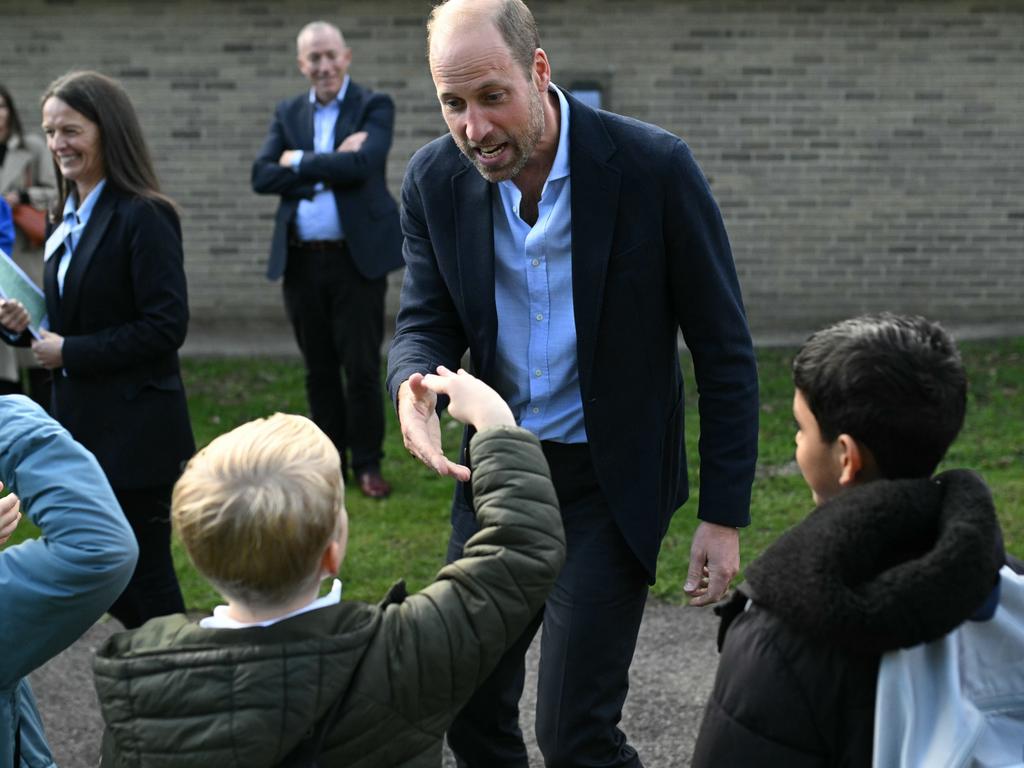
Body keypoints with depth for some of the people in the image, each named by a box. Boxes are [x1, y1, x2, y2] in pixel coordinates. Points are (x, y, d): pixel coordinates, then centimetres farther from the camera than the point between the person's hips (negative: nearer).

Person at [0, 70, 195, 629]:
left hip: (134, 431, -8)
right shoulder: (69, 218, 11)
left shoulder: (143, 217, -14)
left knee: (142, 582, 1)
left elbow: (166, 327, -20)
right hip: (81, 425, 9)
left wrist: (70, 352, -17)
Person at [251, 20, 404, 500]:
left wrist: (300, 162, -8)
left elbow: (362, 163, -19)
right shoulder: (287, 113, 11)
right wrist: (330, 164, -11)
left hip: (357, 258, -4)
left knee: (362, 368, -1)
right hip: (302, 262, 4)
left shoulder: (374, 107, 0)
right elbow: (262, 176, -3)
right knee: (319, 371, 11)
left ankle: (367, 464, 11)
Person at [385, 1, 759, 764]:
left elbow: (724, 351, -11)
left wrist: (724, 515, -11)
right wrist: (413, 386, -25)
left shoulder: (654, 166, -18)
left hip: (609, 481, -4)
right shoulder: (435, 179, -7)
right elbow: (426, 322, 1)